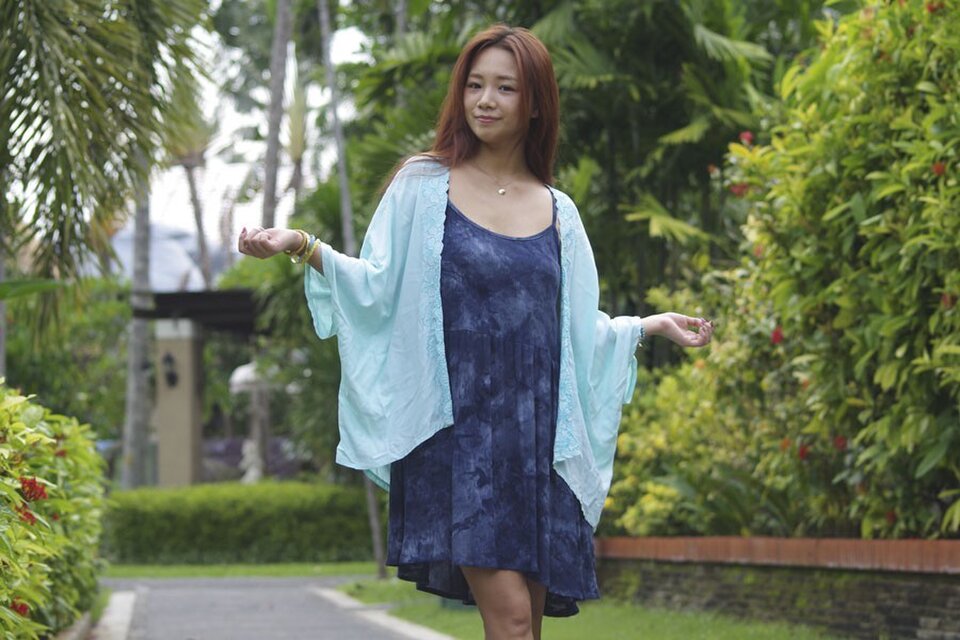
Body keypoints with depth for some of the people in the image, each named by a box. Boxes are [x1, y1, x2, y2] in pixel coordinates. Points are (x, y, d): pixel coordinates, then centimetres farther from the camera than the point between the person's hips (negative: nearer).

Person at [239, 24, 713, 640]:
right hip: (457, 428, -4)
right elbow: (378, 286, -1)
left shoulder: (558, 212, 14)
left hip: (537, 434, 4)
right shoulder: (423, 187, 5)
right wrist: (304, 247, -14)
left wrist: (653, 324, 16)